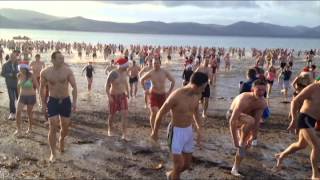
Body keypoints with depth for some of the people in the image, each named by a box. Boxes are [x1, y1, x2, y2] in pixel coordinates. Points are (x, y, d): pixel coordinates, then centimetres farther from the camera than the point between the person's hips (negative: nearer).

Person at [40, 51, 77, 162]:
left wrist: (74, 101, -14)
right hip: (52, 101, -1)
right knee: (53, 128, -6)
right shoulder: (45, 72, -8)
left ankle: (61, 140, 45)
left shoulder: (67, 71, -10)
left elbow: (74, 86, -6)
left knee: (65, 127, 10)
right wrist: (43, 103, 4)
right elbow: (42, 88, 5)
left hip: (66, 101, 1)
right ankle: (53, 153, 8)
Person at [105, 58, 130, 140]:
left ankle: (124, 135, -10)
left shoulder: (125, 73, -1)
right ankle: (110, 130, 37)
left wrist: (127, 92, 12)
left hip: (122, 96, 4)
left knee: (124, 114, -10)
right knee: (112, 115, 11)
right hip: (113, 96, -4)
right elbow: (107, 86, -15)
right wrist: (109, 96, -22)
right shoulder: (112, 73, -19)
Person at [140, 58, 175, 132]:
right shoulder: (150, 73, -7)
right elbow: (142, 79, 9)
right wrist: (145, 89, 4)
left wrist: (169, 91, 4)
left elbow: (173, 81, 9)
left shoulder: (165, 72, -3)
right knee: (154, 113, -14)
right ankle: (153, 130, -3)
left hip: (162, 95, 3)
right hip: (153, 94, -3)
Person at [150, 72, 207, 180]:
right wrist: (155, 132, -2)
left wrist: (199, 129, 14)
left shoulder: (197, 95, -5)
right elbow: (160, 114, -14)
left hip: (189, 131, 6)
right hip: (176, 132, -6)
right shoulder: (176, 96, -26)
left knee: (187, 164, 15)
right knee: (179, 164, -6)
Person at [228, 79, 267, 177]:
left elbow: (257, 121, -9)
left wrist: (252, 136, -10)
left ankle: (235, 169, 18)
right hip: (232, 115, -6)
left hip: (244, 115, 7)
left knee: (245, 145, 4)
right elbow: (232, 121, -39)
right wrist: (235, 140, -37)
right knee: (250, 120, -37)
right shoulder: (243, 100, -38)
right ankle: (241, 142, -17)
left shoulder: (263, 103, -18)